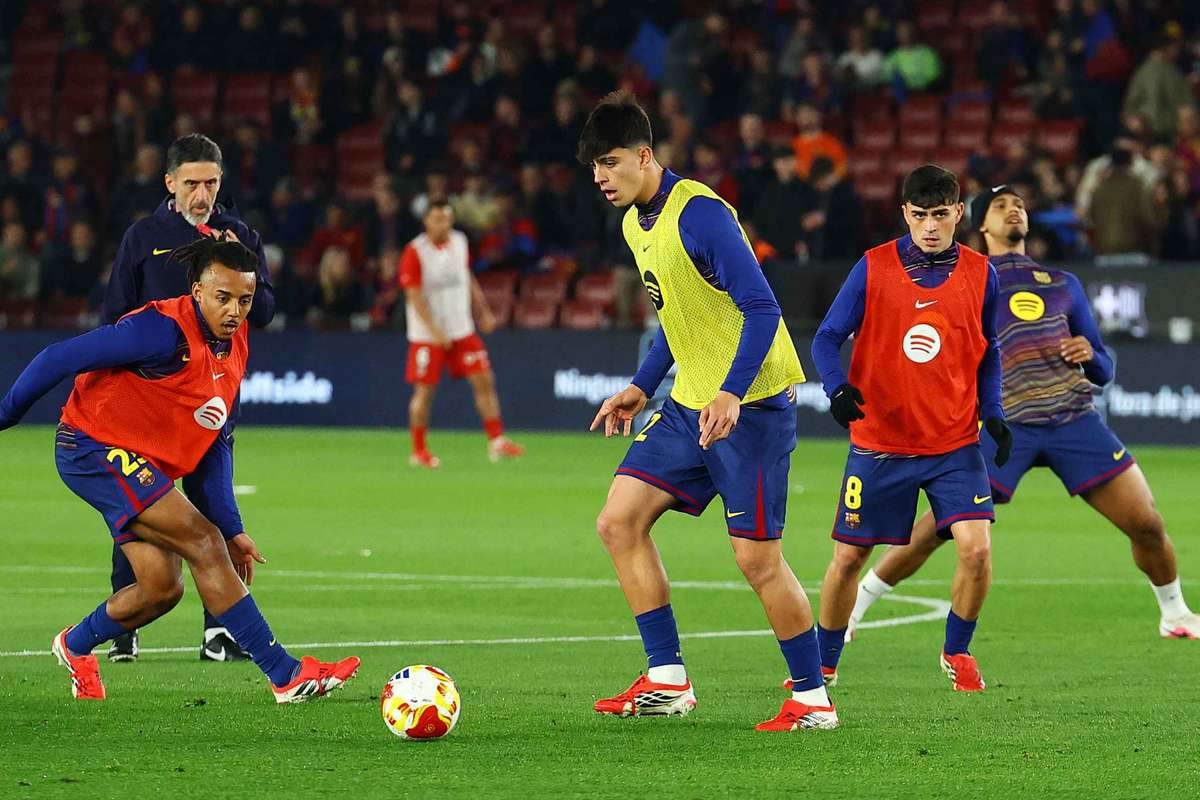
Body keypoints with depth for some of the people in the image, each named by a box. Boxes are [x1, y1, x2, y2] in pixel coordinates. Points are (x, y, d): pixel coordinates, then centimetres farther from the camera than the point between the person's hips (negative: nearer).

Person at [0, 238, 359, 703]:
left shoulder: (234, 349, 4)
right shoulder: (163, 330, -23)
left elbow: (215, 442, 12)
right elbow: (60, 359, -20)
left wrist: (230, 527, 6)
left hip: (147, 468, 9)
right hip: (95, 448, -9)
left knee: (163, 587, 3)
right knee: (203, 544, -19)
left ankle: (76, 646, 31)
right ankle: (285, 675, -19)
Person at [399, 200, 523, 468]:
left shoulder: (459, 242, 5)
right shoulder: (414, 252, -13)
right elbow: (415, 298, -16)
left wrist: (483, 312, 19)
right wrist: (435, 332, -23)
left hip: (462, 330, 5)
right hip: (427, 334, -5)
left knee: (484, 380, -3)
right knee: (424, 390, -1)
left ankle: (497, 441, 1)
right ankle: (418, 451, 11)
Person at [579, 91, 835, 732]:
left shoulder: (699, 214, -18)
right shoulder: (636, 223, 11)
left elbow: (761, 310, -21)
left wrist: (731, 394, -31)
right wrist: (641, 388, 21)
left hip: (752, 405, -9)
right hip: (691, 404, 9)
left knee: (757, 555, -8)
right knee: (619, 521, 0)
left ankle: (812, 699, 4)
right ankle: (667, 680, 4)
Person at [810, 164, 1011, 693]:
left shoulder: (979, 274, 1)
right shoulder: (873, 268, -5)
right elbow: (827, 338, -3)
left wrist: (992, 414, -1)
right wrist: (837, 388, -22)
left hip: (955, 445, 1)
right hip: (879, 441, -1)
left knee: (976, 551, -15)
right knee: (848, 556, 5)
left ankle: (956, 652, 11)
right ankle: (824, 665, 27)